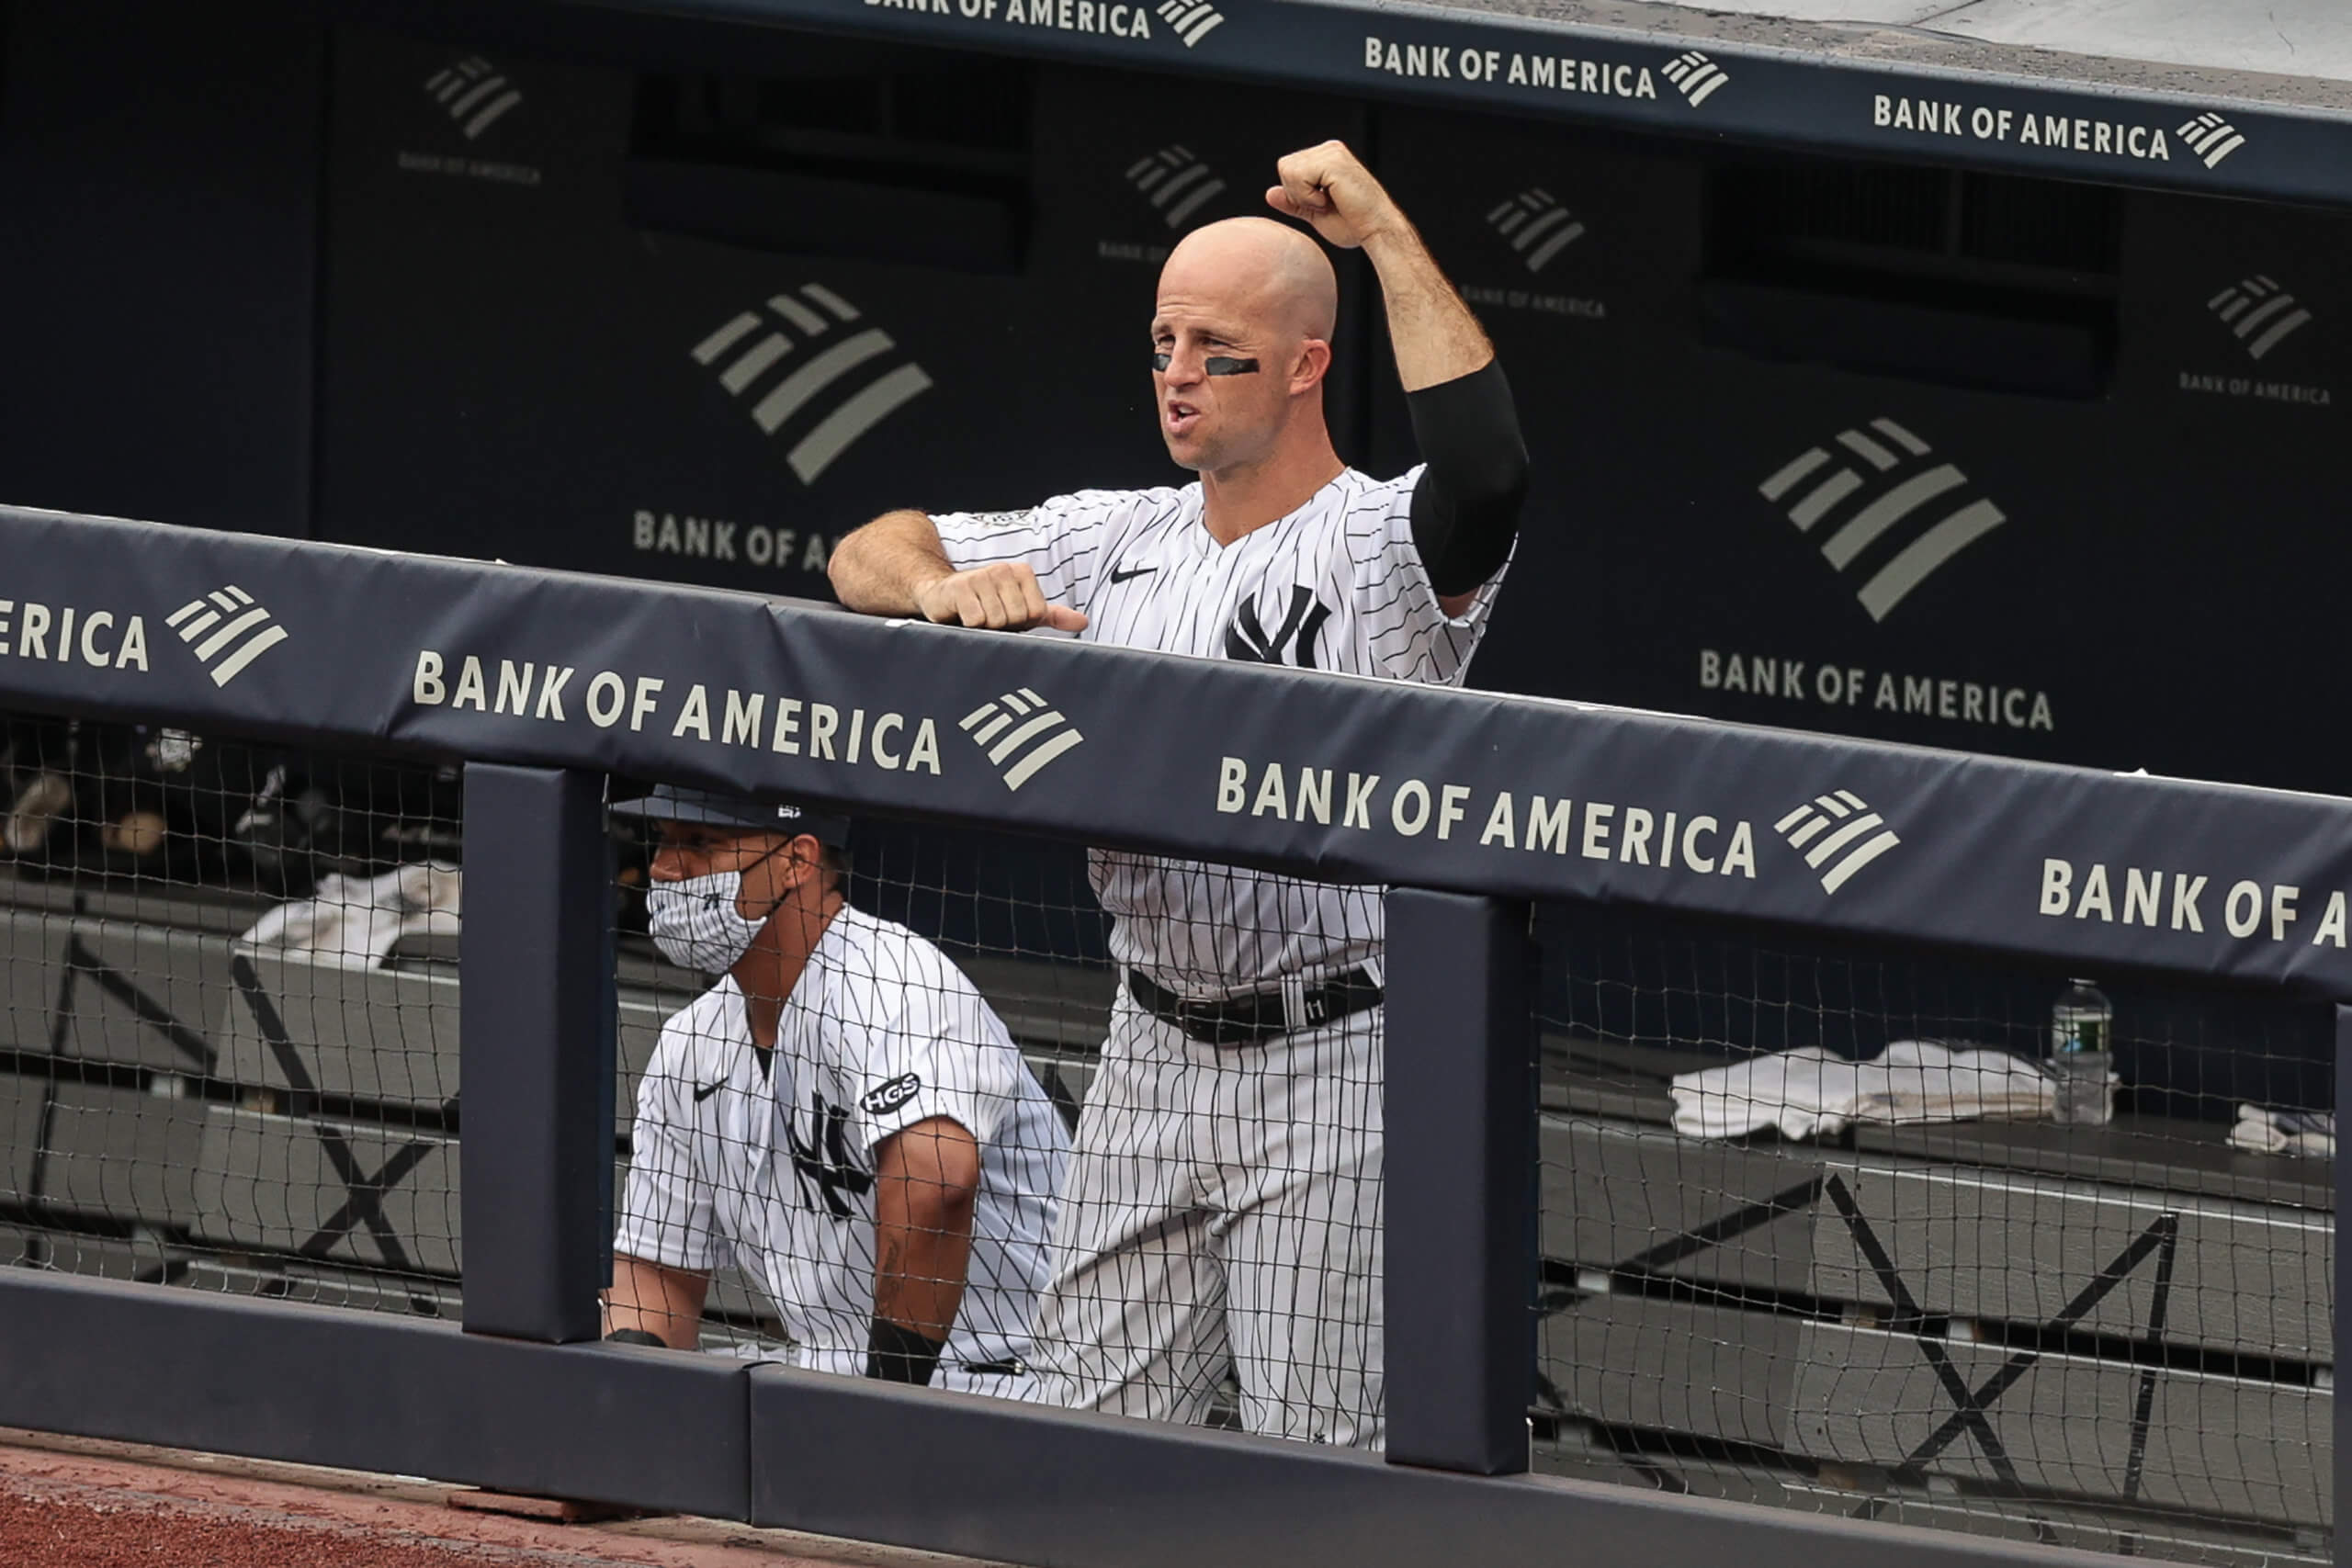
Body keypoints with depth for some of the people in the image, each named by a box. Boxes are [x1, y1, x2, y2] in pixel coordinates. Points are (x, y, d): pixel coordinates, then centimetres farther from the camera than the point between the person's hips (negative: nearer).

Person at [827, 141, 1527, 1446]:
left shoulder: (1378, 548, -10)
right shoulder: (1121, 540, 12)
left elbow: (1485, 472, -33)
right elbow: (869, 554, 13)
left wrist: (1385, 235, -28)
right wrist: (944, 587, -12)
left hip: (1331, 1078, -7)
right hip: (1150, 1062, 7)